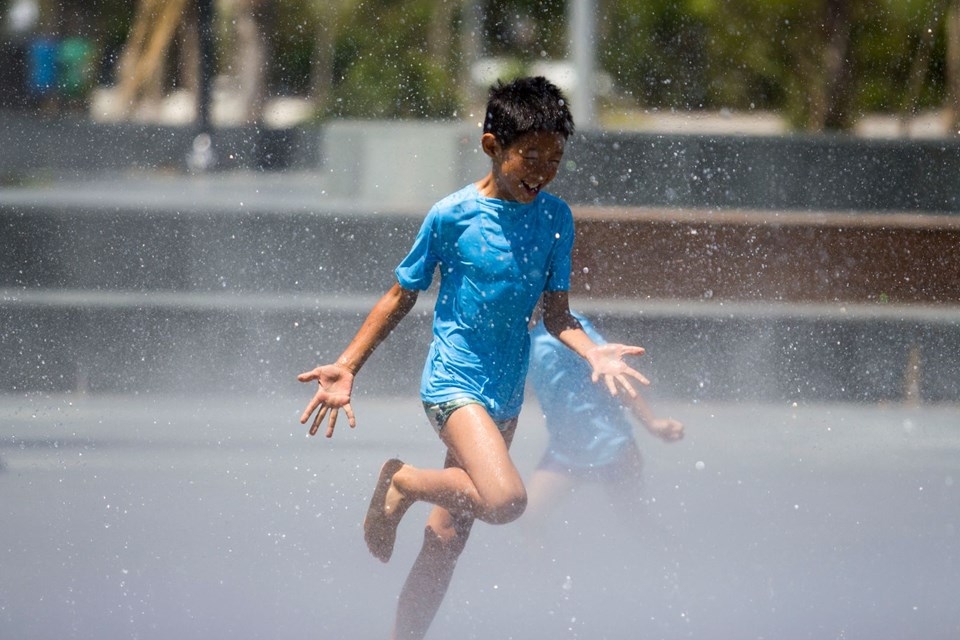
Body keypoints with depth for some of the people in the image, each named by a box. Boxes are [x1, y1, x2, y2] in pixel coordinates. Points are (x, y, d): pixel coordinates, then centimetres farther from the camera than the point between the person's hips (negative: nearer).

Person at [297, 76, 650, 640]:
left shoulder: (556, 218, 4)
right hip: (454, 383, -5)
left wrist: (594, 354, -13)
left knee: (448, 541, 8)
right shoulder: (452, 216, -9)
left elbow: (556, 313, 7)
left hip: (505, 395, 5)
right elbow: (401, 298, 1)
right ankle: (403, 482, -2)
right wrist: (347, 367, -4)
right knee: (505, 500, -27)